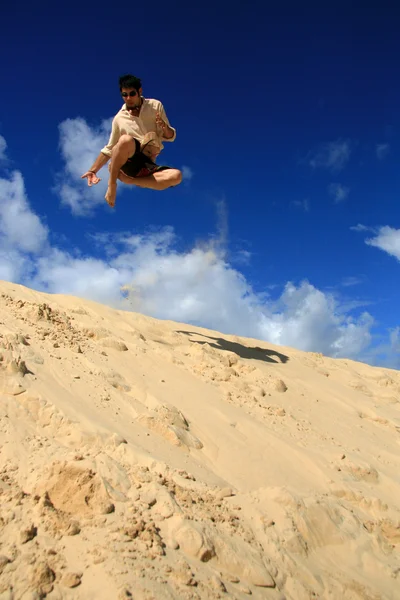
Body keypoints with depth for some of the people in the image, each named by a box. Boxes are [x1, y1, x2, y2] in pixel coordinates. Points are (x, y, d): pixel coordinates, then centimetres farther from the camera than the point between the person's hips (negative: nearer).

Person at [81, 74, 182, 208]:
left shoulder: (155, 106, 5)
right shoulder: (119, 118, 5)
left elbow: (170, 137, 5)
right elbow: (109, 149, 12)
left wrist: (165, 128, -20)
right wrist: (93, 170, 3)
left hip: (148, 166, 2)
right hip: (129, 161, -1)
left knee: (176, 176, -31)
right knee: (126, 139, -37)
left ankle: (128, 179, -23)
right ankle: (112, 183, -19)